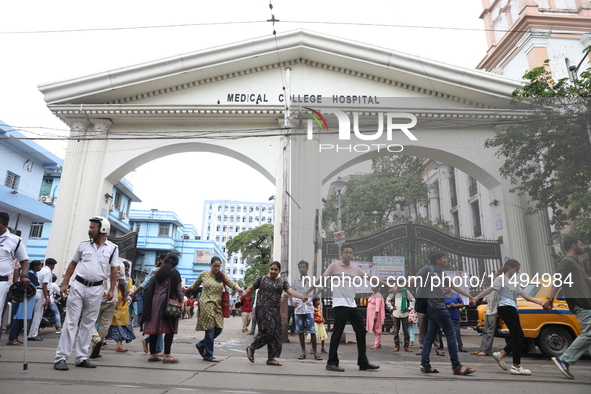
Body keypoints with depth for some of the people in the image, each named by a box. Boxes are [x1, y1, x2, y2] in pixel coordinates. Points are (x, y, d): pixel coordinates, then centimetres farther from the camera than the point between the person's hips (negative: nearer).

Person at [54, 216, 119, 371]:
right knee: (71, 322, -2)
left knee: (88, 324, 8)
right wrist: (64, 284, 4)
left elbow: (113, 270, 4)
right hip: (78, 285, 0)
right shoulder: (83, 245, 5)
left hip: (96, 289, 0)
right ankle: (61, 358, 3)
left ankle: (82, 358, 16)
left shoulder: (112, 248, 1)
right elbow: (72, 264, 11)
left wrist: (111, 289, -3)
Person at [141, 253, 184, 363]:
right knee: (169, 329, -3)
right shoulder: (175, 273, -2)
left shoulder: (158, 272, 14)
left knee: (154, 328, 9)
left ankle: (152, 354, 14)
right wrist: (182, 301, 0)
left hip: (154, 301, 6)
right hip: (167, 302, -6)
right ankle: (167, 355, -6)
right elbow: (178, 289, -6)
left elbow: (151, 288, 15)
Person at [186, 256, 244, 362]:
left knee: (218, 329, 2)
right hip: (206, 304, -4)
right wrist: (187, 290, 25)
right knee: (210, 329, -6)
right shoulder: (204, 274, 1)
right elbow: (195, 285, 18)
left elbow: (232, 284, -7)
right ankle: (208, 355, 9)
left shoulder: (222, 276, 6)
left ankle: (201, 345, 26)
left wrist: (240, 290, -23)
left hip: (218, 306, 4)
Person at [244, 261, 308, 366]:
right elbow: (251, 288, 9)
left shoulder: (283, 281, 7)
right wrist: (244, 293, -8)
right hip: (263, 308, -4)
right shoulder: (262, 279, 3)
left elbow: (290, 291, -7)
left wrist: (302, 296, -24)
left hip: (276, 310, 4)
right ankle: (251, 348, 8)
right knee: (267, 331, -13)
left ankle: (271, 358, 13)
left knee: (276, 334, 3)